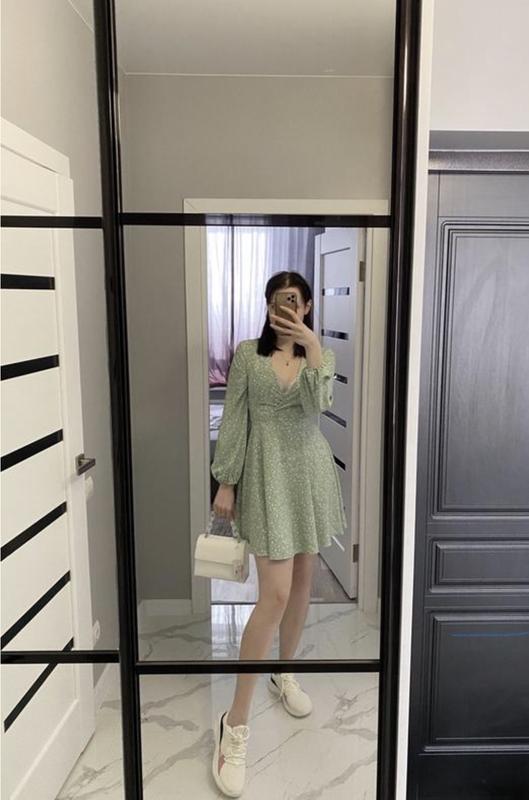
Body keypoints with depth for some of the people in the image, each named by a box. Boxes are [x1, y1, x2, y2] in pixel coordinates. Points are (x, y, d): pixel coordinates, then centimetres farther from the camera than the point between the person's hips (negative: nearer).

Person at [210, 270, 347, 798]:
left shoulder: (321, 355, 6)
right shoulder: (247, 354, -1)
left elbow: (319, 403, -14)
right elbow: (233, 421, -3)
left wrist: (311, 345, -20)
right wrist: (225, 483, -6)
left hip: (311, 472, 4)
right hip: (267, 474, -4)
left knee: (302, 581, 14)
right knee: (275, 593, -11)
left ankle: (285, 672, 38)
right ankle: (235, 721, 2)